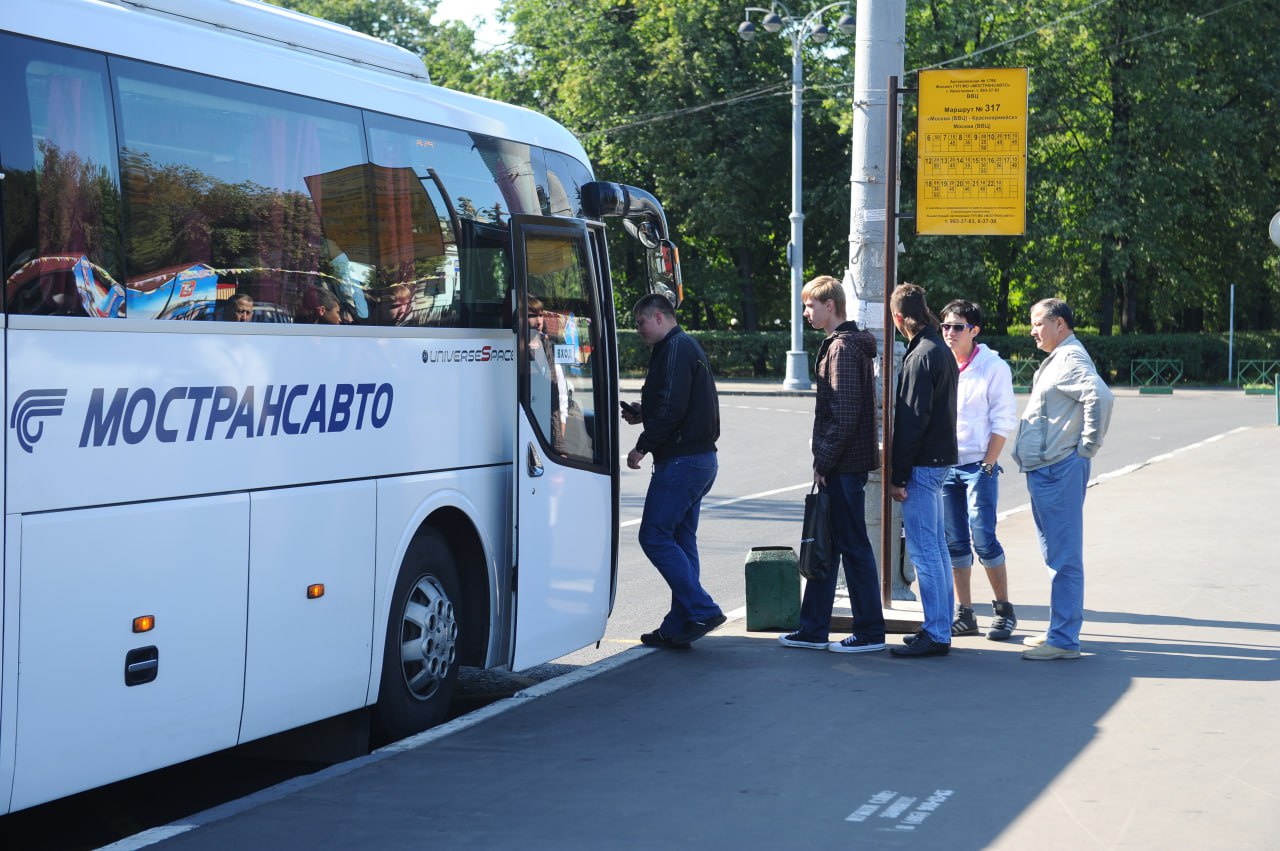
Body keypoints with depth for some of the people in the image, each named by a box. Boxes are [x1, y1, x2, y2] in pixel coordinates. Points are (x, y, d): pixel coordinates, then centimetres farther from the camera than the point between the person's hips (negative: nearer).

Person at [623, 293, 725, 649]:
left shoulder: (676, 349, -11)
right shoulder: (687, 347, 21)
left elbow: (672, 407, -21)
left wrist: (642, 446, -15)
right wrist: (641, 415, 16)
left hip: (680, 460, -11)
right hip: (701, 459, 11)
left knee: (655, 536, -8)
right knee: (680, 540, 11)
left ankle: (702, 610, -12)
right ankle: (679, 626, 12)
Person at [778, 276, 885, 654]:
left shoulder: (843, 347, -15)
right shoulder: (845, 344, 17)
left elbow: (845, 413, -21)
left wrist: (824, 458, -16)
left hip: (843, 466, -10)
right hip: (839, 466, 10)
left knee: (854, 547, -3)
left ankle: (870, 632, 3)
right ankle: (813, 629, 19)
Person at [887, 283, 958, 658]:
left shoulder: (921, 356, -16)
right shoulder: (942, 352, 14)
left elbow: (913, 420, -19)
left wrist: (899, 476, -17)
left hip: (922, 465, -10)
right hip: (939, 460, 10)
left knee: (924, 550, -7)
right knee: (937, 547, 14)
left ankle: (936, 634, -6)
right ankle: (940, 628, 20)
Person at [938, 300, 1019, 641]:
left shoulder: (994, 367, -3)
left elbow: (1003, 421, -4)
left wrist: (987, 465, -10)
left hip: (978, 465, -4)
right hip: (944, 465, 5)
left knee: (983, 538, -9)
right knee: (955, 542, 4)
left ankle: (1004, 610, 5)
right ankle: (964, 615, 11)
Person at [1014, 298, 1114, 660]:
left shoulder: (1071, 359, -13)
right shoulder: (1056, 359, 20)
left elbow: (1101, 397, -29)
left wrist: (1087, 447, -21)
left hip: (1060, 471, -11)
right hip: (1045, 472, 11)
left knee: (1064, 558, -8)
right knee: (1057, 556, 15)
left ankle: (1064, 640, -7)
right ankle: (1061, 631, 23)